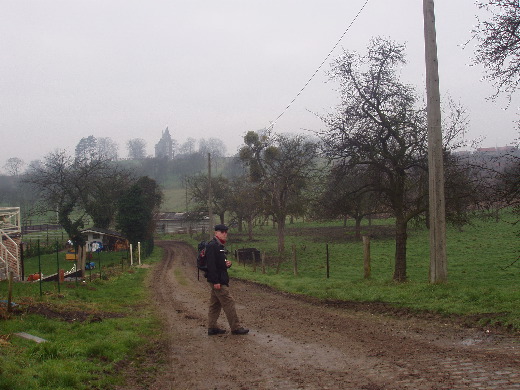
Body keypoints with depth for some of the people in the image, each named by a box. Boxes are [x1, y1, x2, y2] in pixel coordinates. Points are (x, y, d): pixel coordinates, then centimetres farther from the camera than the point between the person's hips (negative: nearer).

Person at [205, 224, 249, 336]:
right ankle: (236, 327, 0)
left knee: (215, 304, 12)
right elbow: (211, 264, -22)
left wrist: (227, 264, 1)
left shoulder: (220, 246, 16)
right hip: (217, 280, -10)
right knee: (229, 302, -6)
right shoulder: (212, 246, -15)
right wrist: (216, 281, -24)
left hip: (220, 280, 10)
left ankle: (212, 328, 17)